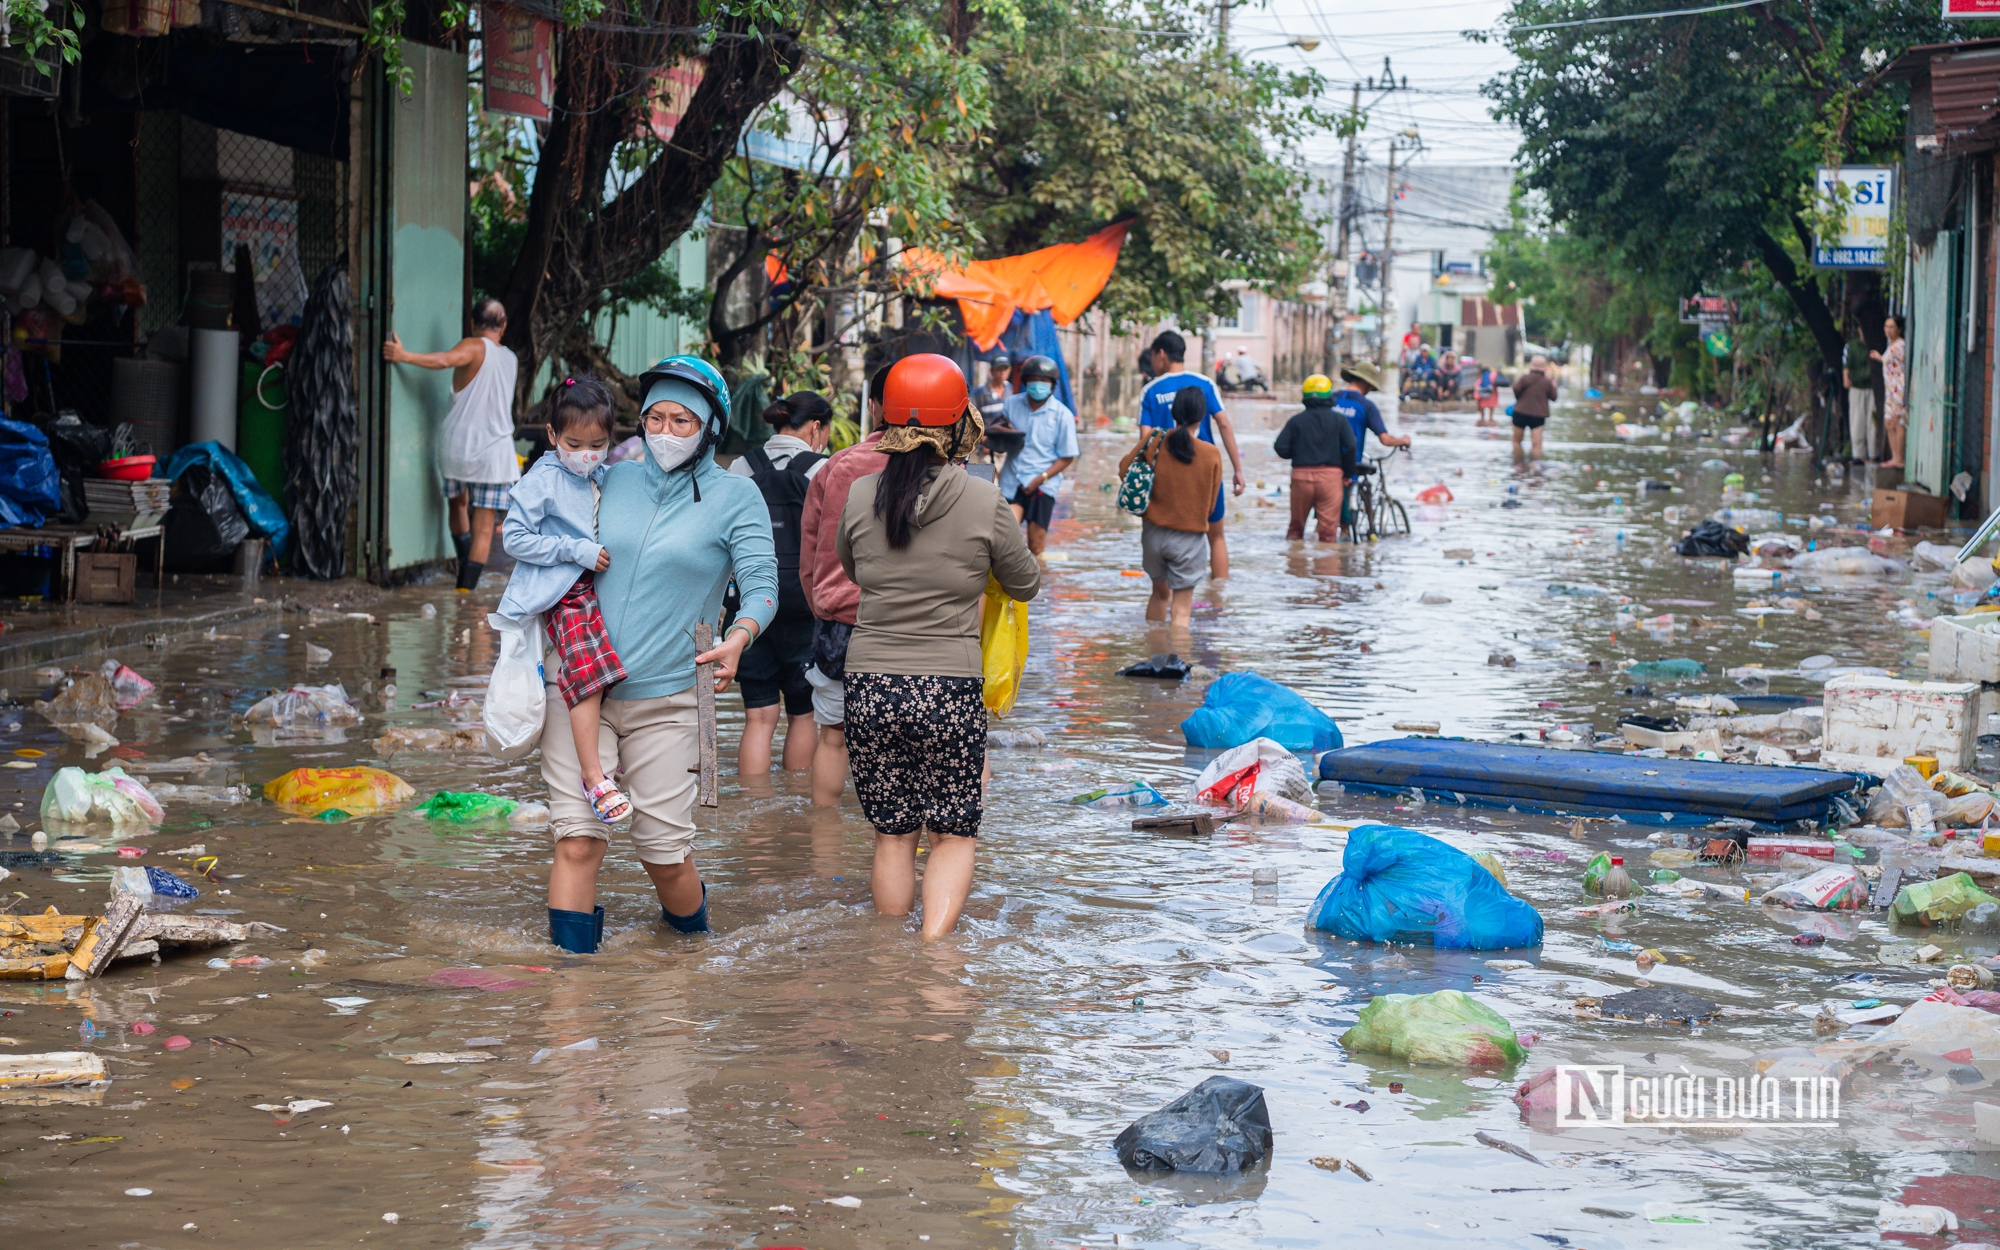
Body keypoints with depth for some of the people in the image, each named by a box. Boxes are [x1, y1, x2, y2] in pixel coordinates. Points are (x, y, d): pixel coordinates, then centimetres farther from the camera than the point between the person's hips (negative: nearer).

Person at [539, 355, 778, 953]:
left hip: (664, 700, -2)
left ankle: (692, 932, 30)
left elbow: (762, 583, -9)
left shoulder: (734, 496, 1)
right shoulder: (613, 482, 10)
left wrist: (737, 639, -26)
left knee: (666, 852, 1)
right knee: (577, 841, -7)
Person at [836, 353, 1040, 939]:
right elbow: (1024, 584, 7)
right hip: (950, 688, -2)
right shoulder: (985, 502, -8)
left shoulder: (860, 496, -1)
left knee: (892, 837, 14)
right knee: (954, 834, 9)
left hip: (870, 686, 3)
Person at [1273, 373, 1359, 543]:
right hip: (1331, 476, -1)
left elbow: (1280, 448, -2)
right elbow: (1351, 446, -7)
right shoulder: (1339, 419, 3)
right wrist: (1348, 474, 6)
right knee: (1328, 530, 3)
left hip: (1301, 474, 1)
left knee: (1296, 525, 16)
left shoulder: (1296, 420, 5)